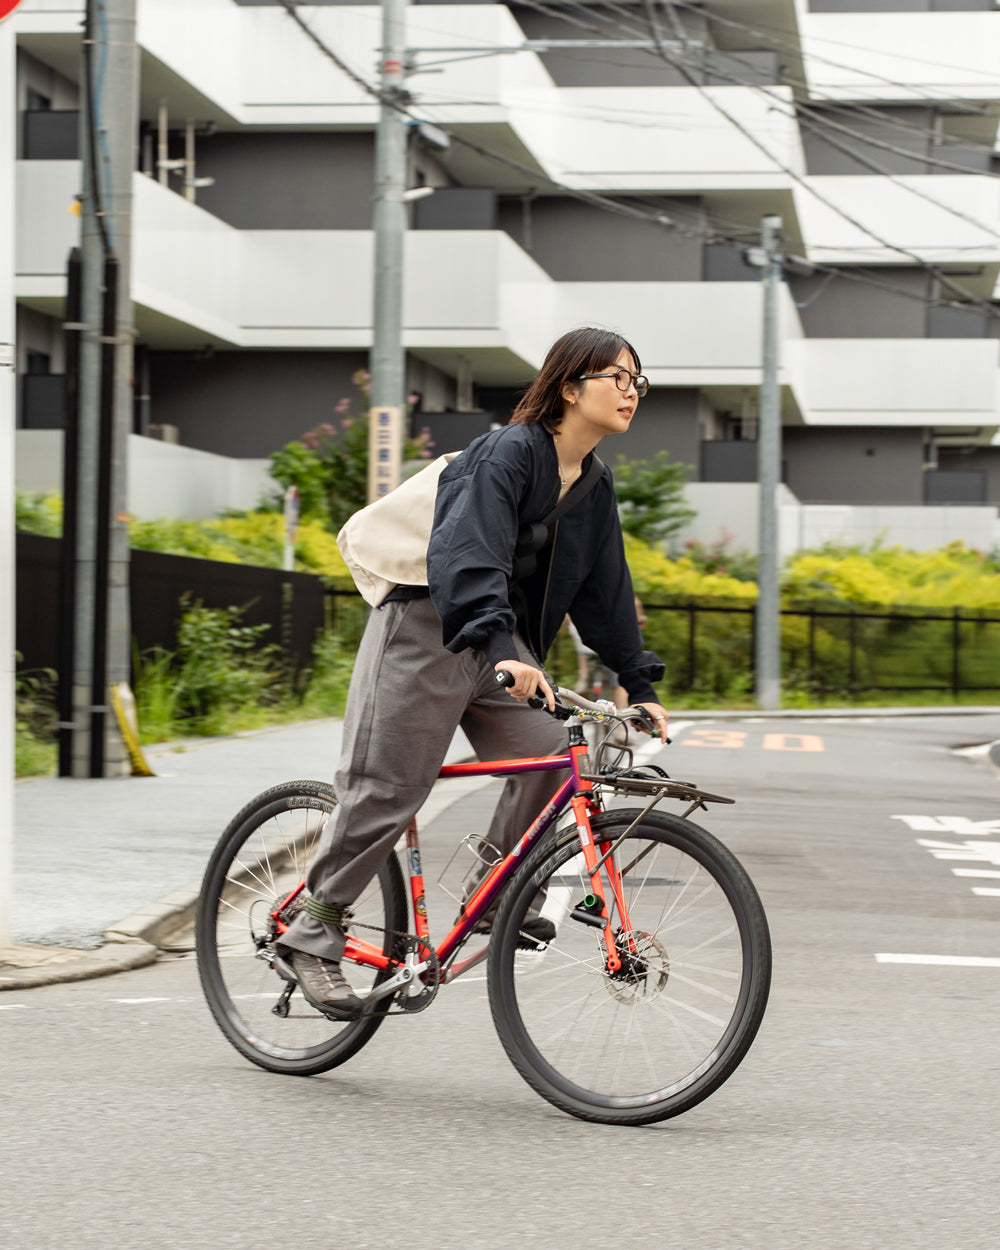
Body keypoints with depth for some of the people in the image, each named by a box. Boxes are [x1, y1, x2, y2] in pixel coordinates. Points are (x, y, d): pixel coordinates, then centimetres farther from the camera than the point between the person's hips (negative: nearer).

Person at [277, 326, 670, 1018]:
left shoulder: (596, 484, 7)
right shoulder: (507, 453, -19)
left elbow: (607, 588, 15)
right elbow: (469, 552, -33)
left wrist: (640, 684, 9)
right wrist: (500, 649, -47)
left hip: (503, 642, 7)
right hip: (429, 629, -7)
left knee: (549, 753, -14)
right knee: (386, 792, -6)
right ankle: (312, 937, 5)